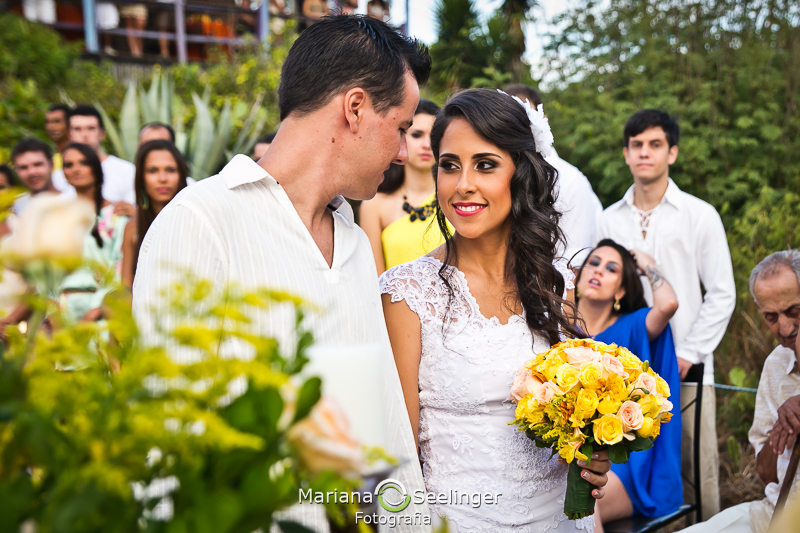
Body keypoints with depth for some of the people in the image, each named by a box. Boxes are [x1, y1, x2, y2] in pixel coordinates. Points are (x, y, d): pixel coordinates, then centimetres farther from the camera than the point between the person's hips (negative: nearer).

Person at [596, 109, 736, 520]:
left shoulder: (700, 216, 1)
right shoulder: (609, 220, 8)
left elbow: (721, 294, 1)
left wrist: (688, 353, -7)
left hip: (687, 369, -2)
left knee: (697, 468, -1)